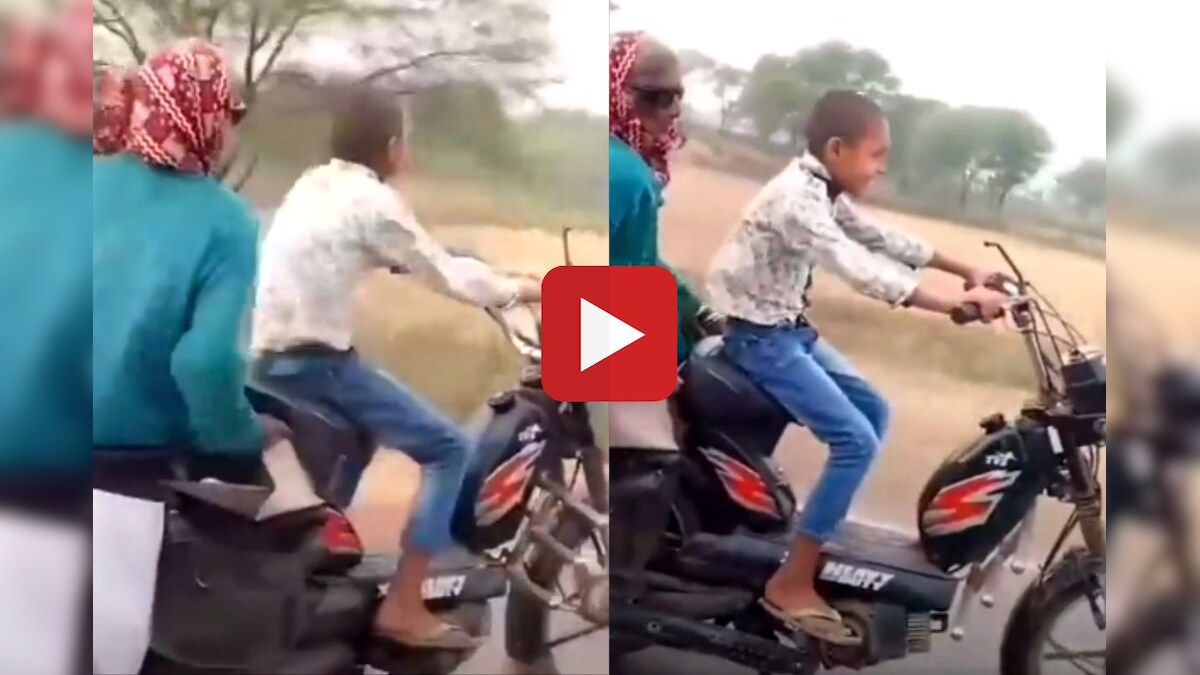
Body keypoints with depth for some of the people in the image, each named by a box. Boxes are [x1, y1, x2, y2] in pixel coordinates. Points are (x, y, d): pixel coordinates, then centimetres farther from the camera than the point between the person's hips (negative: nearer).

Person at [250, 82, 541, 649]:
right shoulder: (372, 200, -9)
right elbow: (444, 274, -5)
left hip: (270, 360, 9)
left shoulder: (311, 186, 16)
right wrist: (518, 290, 10)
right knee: (447, 448, -4)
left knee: (358, 439, 35)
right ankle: (402, 608, -7)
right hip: (318, 363, -9)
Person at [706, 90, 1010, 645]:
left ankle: (829, 534, 21)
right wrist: (961, 304, -36)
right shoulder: (796, 199, -26)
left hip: (792, 328, 10)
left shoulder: (823, 189, 5)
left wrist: (967, 270, 7)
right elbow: (864, 273, -34)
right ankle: (791, 585, -10)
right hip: (760, 337, -10)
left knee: (874, 410, 13)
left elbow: (884, 240, 12)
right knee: (856, 439, -15)